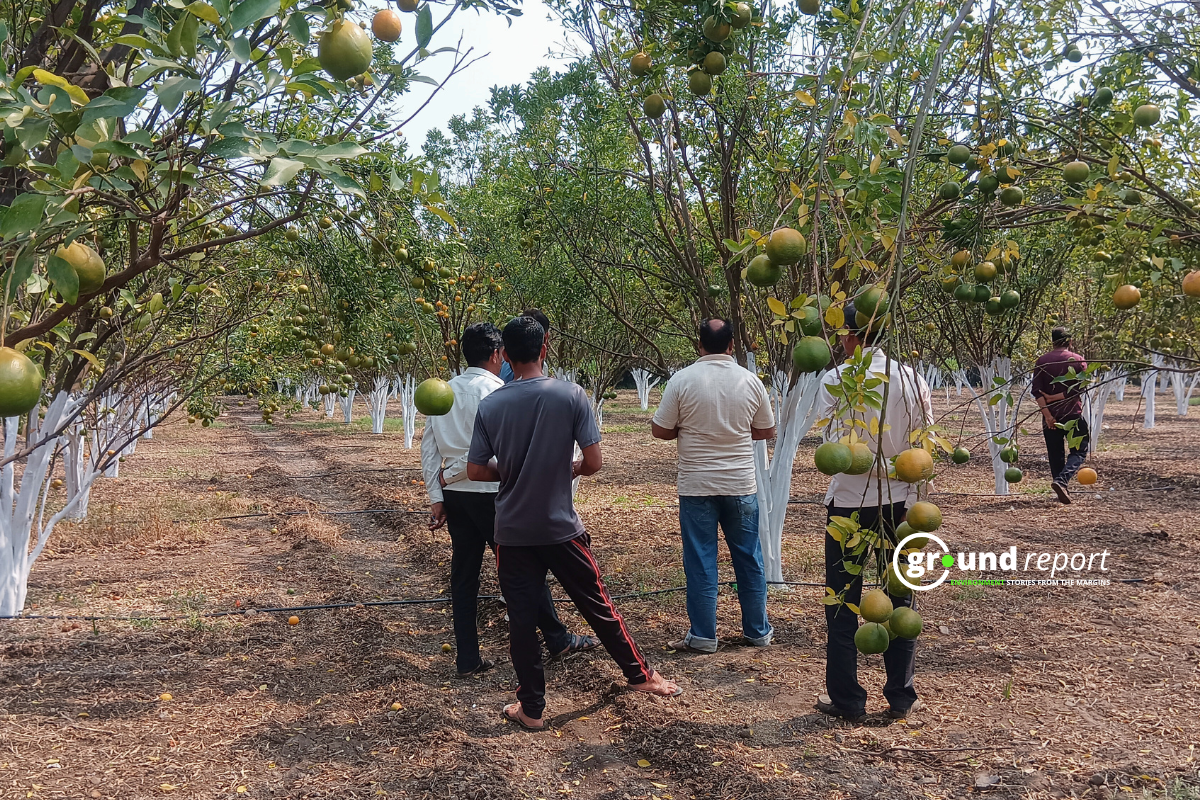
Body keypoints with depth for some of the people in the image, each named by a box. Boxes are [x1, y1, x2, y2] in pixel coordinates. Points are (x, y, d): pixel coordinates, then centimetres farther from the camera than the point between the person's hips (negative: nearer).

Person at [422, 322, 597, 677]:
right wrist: (449, 475, -7)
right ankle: (558, 639, 20)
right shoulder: (494, 390, -11)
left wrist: (437, 497, 7)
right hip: (490, 493, -7)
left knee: (463, 574, 11)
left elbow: (428, 448, 8)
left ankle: (468, 659, 15)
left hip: (454, 495, 7)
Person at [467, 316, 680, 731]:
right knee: (597, 604, 14)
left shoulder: (490, 405, -5)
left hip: (512, 531, 1)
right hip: (561, 527, -1)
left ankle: (531, 708, 17)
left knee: (521, 619, 8)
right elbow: (594, 461, -11)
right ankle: (639, 674, 31)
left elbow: (475, 471, -2)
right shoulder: (570, 395, -10)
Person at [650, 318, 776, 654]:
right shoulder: (750, 381, -2)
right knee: (749, 559, 14)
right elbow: (767, 431, 7)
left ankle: (703, 636, 11)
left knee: (700, 561, 6)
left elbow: (660, 430, -5)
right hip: (741, 484, 2)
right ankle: (757, 630, 24)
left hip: (697, 486, -2)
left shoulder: (682, 380, -10)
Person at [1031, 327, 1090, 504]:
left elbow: (1036, 390, -7)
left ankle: (1062, 493, 13)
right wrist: (1056, 397, -7)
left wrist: (1047, 413, -12)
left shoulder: (1042, 361, 4)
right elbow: (1079, 388, -11)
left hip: (1050, 416, 2)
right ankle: (1062, 480, -19)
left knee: (1055, 455, 11)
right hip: (1073, 415, -2)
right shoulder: (1078, 360, 0)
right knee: (1079, 452, 5)